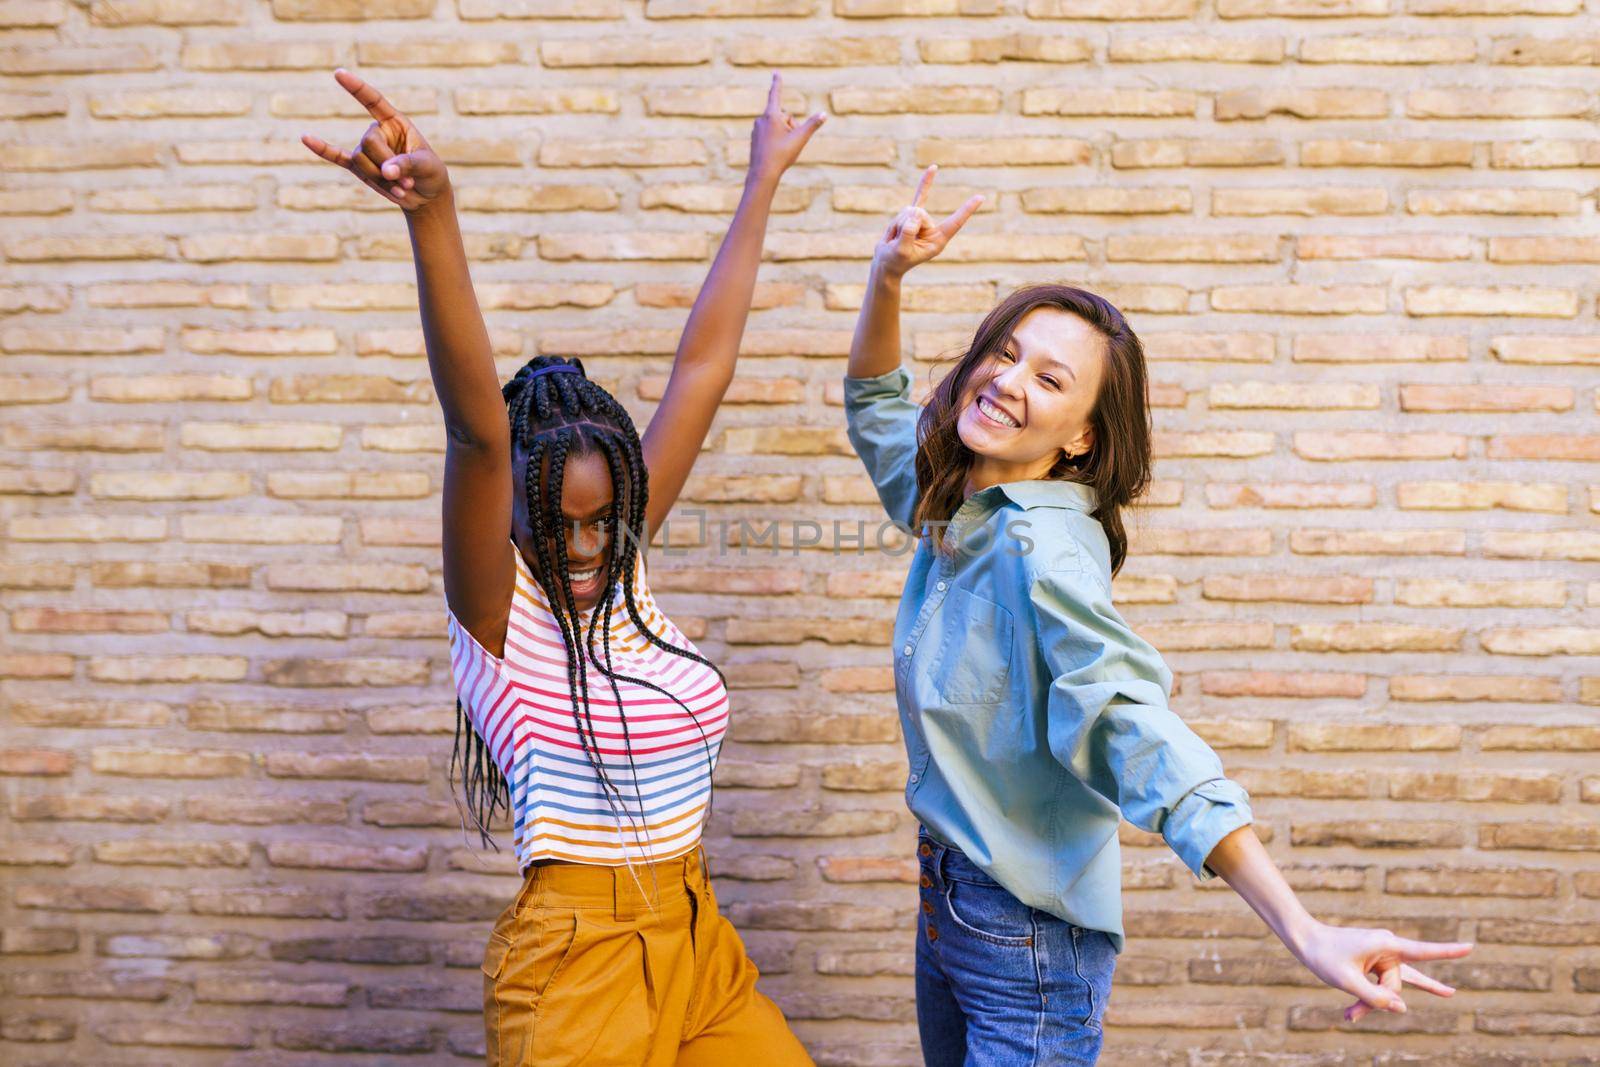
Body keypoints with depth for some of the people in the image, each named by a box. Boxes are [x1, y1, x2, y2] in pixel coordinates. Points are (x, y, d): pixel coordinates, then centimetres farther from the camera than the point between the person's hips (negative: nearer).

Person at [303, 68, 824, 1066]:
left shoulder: (622, 566, 2)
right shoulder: (497, 606, -12)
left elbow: (704, 368, 4)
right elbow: (477, 425, -29)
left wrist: (764, 180, 10)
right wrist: (434, 215, -43)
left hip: (699, 943, 6)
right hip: (579, 959, -6)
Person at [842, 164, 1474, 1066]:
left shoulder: (1039, 548, -25)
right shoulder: (955, 503, -1)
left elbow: (1141, 734, -34)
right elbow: (879, 407, 18)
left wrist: (1304, 933, -42)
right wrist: (888, 279, 1)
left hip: (1028, 938, -8)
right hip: (949, 903, 8)